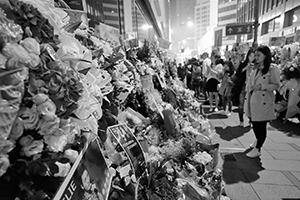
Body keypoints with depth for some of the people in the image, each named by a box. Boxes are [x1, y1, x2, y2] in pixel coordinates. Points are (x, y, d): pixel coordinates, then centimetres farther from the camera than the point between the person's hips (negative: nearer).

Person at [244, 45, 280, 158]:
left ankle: (257, 149, 12)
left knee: (261, 125, 2)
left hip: (263, 102, -6)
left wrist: (261, 87, -22)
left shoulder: (273, 69, -8)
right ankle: (257, 140, 41)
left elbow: (276, 85, -11)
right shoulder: (255, 68, 13)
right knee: (254, 123, 16)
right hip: (252, 101, 6)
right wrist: (247, 94, 14)